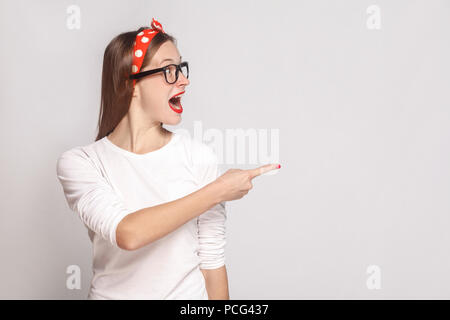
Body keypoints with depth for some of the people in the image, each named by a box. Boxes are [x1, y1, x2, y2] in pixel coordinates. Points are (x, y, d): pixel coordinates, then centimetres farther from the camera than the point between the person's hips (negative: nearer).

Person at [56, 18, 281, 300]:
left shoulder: (199, 157, -7)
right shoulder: (78, 162, -9)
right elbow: (128, 234, -24)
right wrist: (218, 191, -20)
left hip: (189, 294, 1)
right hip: (112, 292, -1)